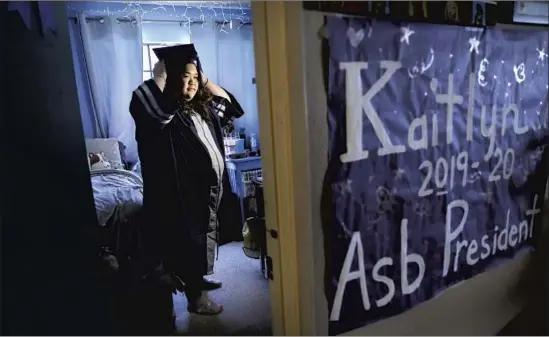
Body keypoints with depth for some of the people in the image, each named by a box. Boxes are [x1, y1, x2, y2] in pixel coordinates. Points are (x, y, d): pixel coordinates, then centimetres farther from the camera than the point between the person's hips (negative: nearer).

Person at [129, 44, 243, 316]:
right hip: (186, 191, -9)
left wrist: (206, 81, 9)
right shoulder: (165, 111, -15)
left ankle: (197, 279, 45)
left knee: (204, 238, 23)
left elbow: (230, 105, 22)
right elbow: (142, 103, -38)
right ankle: (194, 299, 23)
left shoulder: (202, 107, 10)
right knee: (190, 241, 5)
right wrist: (158, 74, -21)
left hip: (210, 187, 9)